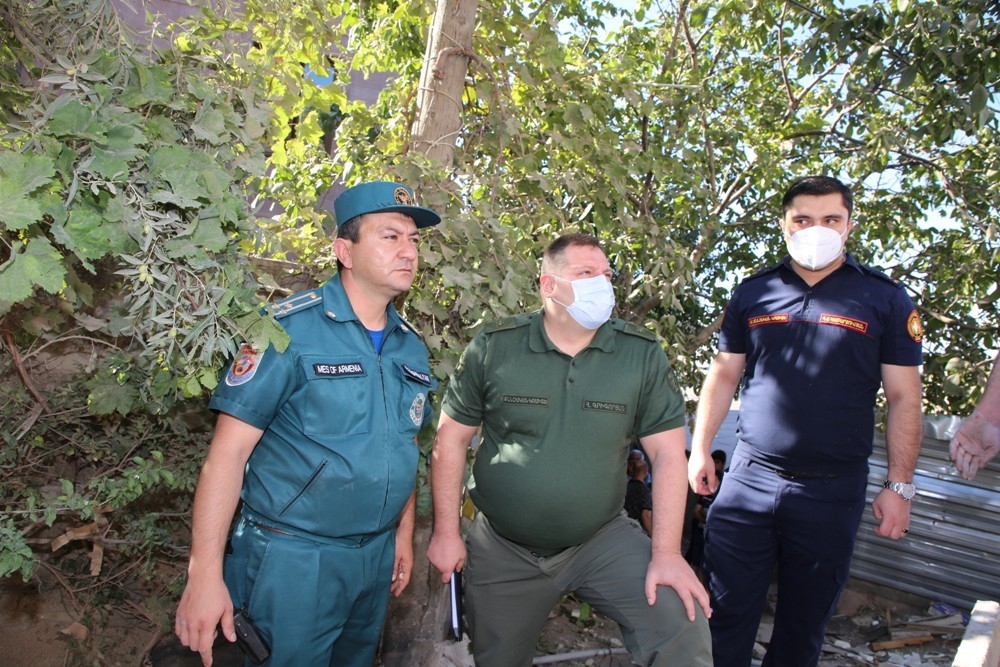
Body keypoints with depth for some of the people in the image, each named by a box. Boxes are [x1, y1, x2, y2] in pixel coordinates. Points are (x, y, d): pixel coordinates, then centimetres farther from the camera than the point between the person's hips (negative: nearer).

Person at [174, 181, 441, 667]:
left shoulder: (412, 348, 3)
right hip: (293, 559, -6)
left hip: (377, 557, 7)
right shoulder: (290, 330, -16)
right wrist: (204, 576, -19)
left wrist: (404, 535, 13)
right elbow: (228, 452, -17)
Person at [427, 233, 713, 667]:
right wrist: (446, 533, -3)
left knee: (683, 623, -21)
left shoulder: (643, 354, -7)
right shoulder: (493, 347, -8)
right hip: (502, 549, 1)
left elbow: (667, 452, -6)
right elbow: (451, 437, -2)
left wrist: (666, 552, -13)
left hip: (603, 540, 0)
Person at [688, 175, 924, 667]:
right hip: (749, 478, 1)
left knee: (805, 620, 14)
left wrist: (899, 486, -2)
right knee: (726, 610, 5)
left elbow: (903, 397, 1)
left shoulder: (885, 299, 0)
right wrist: (700, 449, 4)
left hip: (833, 491, -1)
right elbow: (723, 375, 10)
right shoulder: (753, 293, 5)